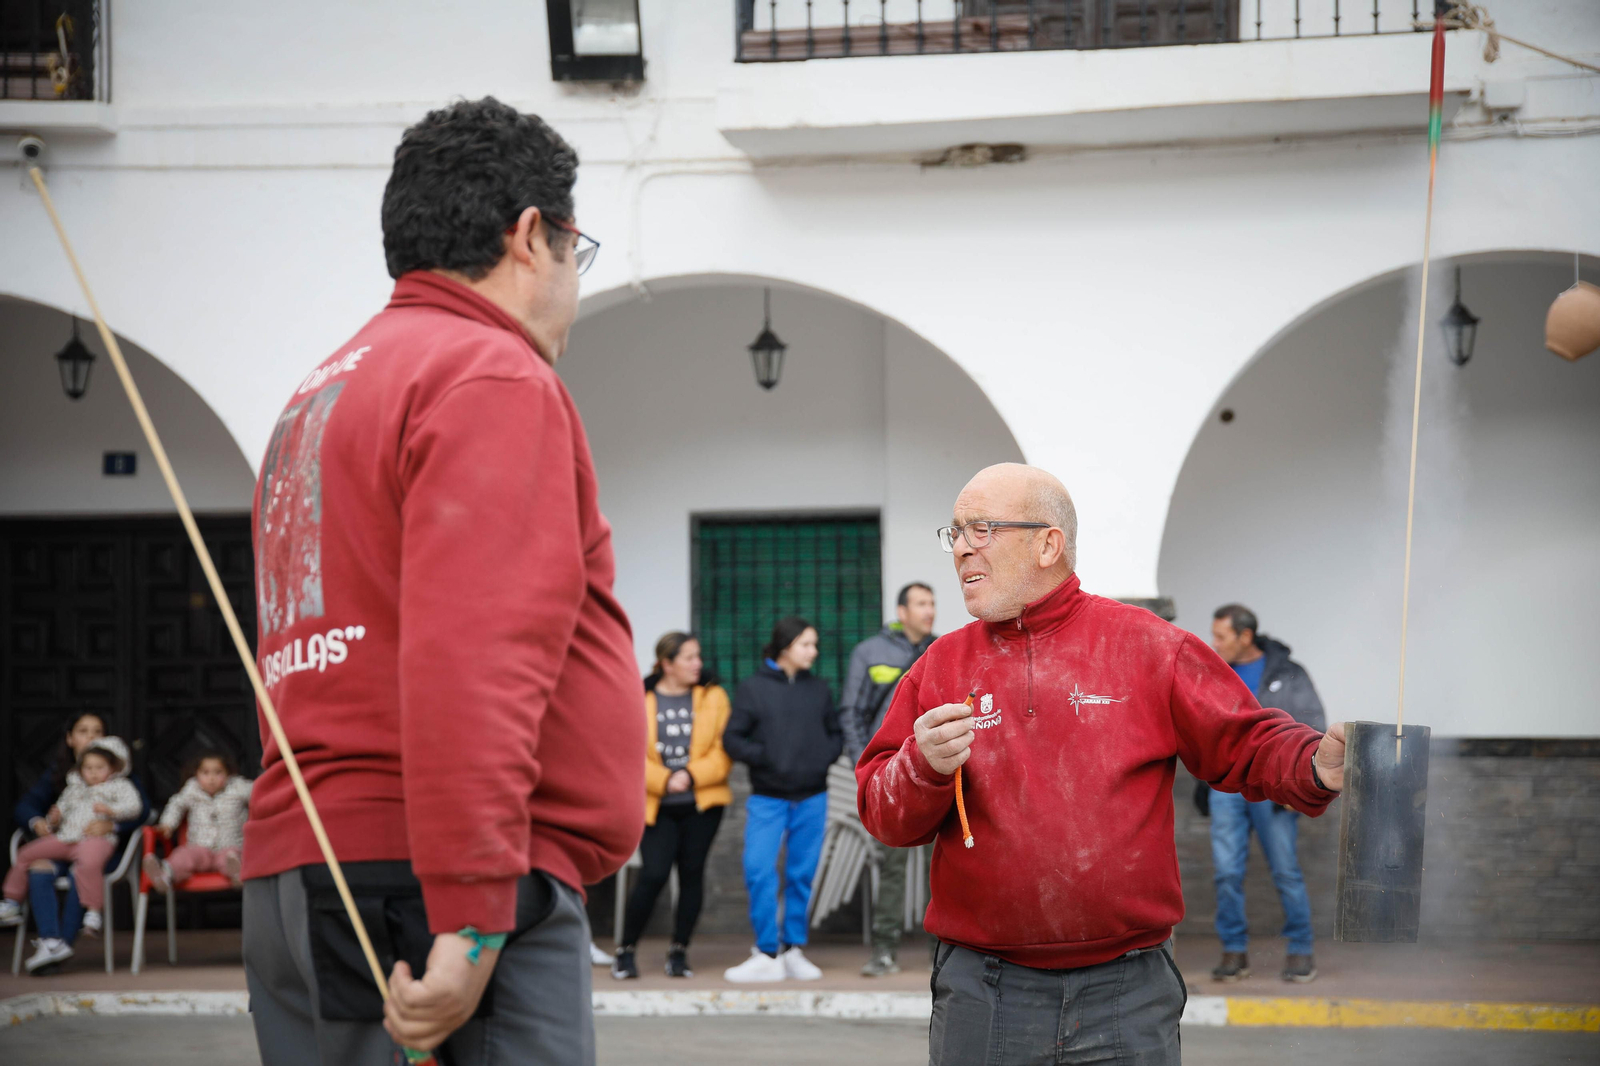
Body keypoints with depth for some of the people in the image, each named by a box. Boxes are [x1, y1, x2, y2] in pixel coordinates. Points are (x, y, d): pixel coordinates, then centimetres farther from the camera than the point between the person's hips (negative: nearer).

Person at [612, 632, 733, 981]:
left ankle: (679, 951, 16)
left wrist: (691, 775, -14)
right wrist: (663, 781, -16)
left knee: (692, 872, 3)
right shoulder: (638, 700, -2)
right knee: (654, 874, -11)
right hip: (657, 806, -2)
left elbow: (723, 752, 0)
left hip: (701, 804, 2)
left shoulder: (712, 697, 5)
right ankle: (626, 950, 4)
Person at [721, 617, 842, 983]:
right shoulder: (752, 688, -1)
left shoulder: (818, 689, 8)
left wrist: (825, 757, -3)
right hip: (767, 798, -3)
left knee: (802, 875, 6)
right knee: (758, 871, -12)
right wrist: (764, 758, -15)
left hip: (811, 798, 3)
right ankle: (767, 954, -4)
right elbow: (733, 738, -2)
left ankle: (794, 949, 17)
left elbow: (836, 733, 16)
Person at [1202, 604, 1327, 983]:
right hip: (1225, 786, 4)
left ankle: (1301, 951, 5)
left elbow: (1312, 729, -1)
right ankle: (1234, 951, 7)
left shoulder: (1288, 676, -1)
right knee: (1227, 872, -1)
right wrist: (1202, 778, 17)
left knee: (1286, 871, -4)